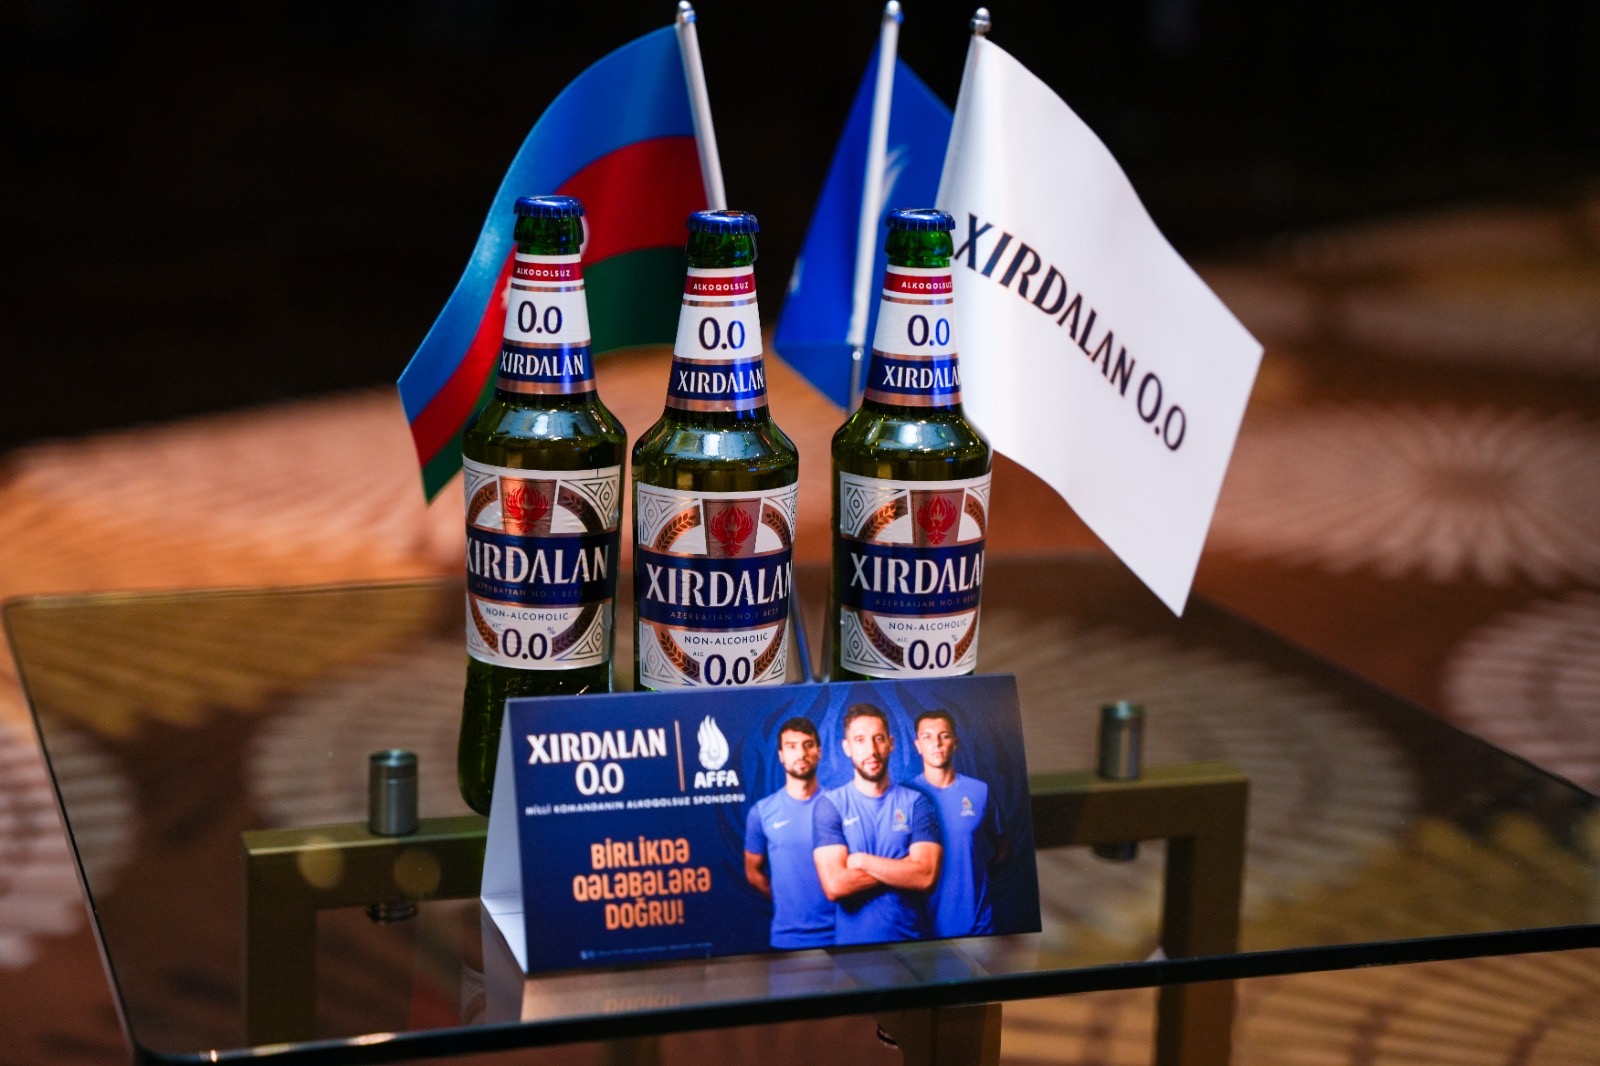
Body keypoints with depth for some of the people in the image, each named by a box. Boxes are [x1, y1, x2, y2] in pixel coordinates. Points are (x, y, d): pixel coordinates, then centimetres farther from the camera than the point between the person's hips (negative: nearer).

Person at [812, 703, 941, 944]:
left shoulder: (916, 802, 0)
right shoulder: (830, 805, -5)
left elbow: (927, 876, -13)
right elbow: (834, 885, -16)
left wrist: (863, 861, -14)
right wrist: (904, 869, -12)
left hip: (912, 940, 1)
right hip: (852, 943, -1)